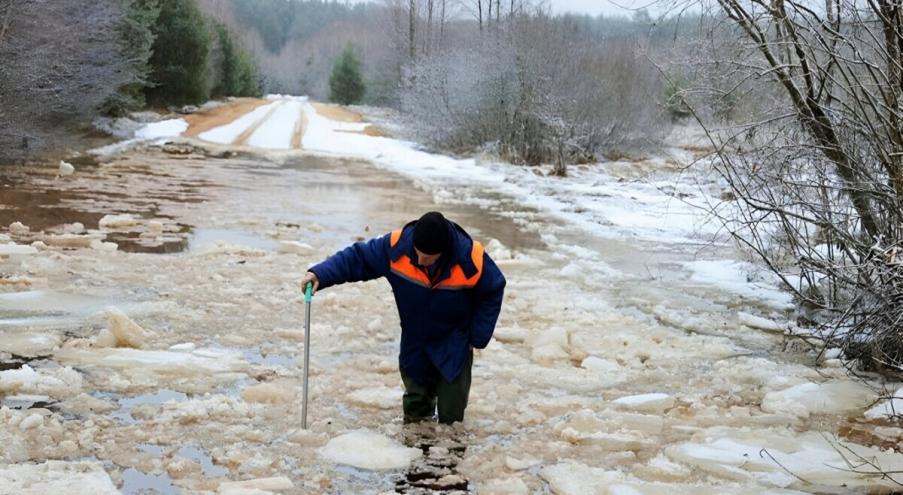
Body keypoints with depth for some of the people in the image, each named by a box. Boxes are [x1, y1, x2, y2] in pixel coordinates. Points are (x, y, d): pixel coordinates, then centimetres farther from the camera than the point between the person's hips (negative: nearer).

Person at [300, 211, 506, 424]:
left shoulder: (471, 259, -30)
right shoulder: (397, 246, -27)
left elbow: (493, 290, -11)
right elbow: (357, 257, -17)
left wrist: (478, 337, -11)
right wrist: (320, 275, -32)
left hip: (454, 346, -2)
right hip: (415, 342, 2)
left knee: (451, 415, 4)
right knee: (415, 407, 16)